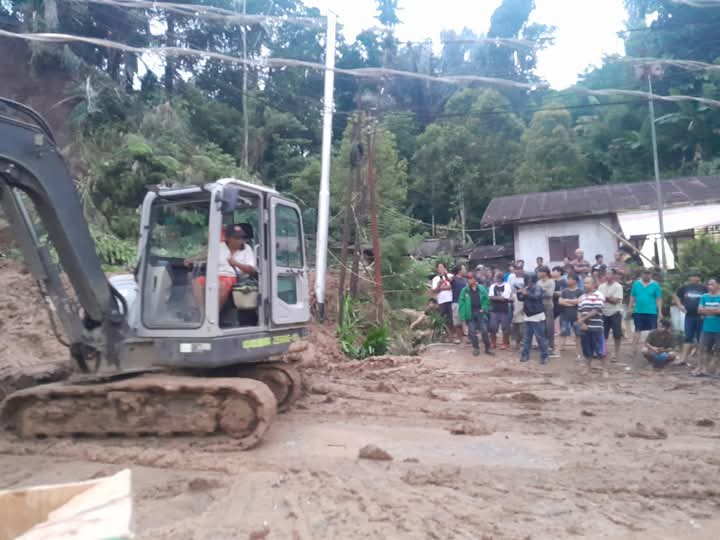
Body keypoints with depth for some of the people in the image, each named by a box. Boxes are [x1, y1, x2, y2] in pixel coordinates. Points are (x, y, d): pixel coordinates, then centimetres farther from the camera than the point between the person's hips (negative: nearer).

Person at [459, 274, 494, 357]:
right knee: (472, 332, 3)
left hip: (480, 312, 0)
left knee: (484, 330, -1)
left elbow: (486, 299, 6)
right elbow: (462, 303, -3)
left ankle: (487, 348, 11)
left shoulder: (481, 289, 0)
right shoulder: (465, 290, -2)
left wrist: (483, 309, -8)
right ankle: (476, 348, 16)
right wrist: (463, 315, -9)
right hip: (470, 313, 0)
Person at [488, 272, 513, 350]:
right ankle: (493, 343, 19)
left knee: (505, 328, 3)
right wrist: (501, 297, -11)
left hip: (505, 310, -3)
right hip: (494, 310, 3)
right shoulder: (492, 286, 6)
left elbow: (504, 298, -13)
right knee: (492, 327, 3)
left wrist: (495, 297, -7)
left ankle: (505, 344, 17)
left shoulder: (507, 286, -5)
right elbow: (491, 297, -6)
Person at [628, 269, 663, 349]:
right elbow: (632, 297, 10)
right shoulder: (636, 284, 4)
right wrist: (630, 307, 8)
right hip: (638, 312, 2)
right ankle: (634, 349, 13)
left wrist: (660, 312, -5)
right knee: (637, 330, 8)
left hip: (652, 312, -2)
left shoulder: (655, 285, -2)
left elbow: (659, 299, -1)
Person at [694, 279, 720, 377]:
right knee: (706, 349, 7)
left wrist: (707, 310, -6)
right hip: (707, 328, 4)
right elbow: (700, 310, 2)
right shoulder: (704, 297, 8)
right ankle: (703, 369, 12)